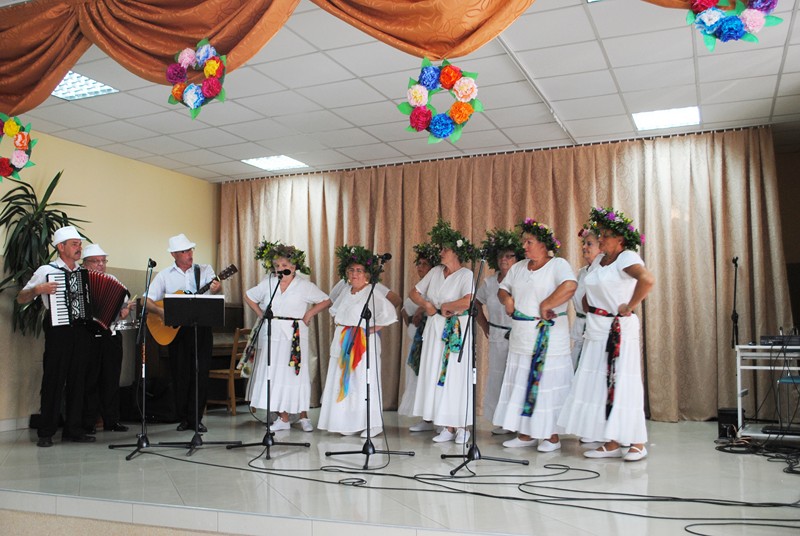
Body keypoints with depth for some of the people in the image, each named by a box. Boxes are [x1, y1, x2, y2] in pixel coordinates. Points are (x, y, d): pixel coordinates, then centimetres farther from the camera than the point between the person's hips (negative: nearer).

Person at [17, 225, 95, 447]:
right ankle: (46, 432, 6)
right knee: (53, 381, -2)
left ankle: (74, 429, 14)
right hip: (58, 330, -4)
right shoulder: (46, 271, 2)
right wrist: (38, 290, -16)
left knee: (77, 381, 7)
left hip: (82, 330, 4)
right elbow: (21, 299, 2)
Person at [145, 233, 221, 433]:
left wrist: (216, 287, -38)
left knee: (201, 374, -2)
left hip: (201, 328, 0)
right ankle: (184, 418, 16)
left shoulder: (204, 270, 6)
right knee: (180, 374, 4)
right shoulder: (164, 275, 6)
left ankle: (196, 419, 7)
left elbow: (216, 284, -14)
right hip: (176, 330, 0)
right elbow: (147, 301, 2)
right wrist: (161, 312, -17)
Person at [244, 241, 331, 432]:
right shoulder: (267, 284, 7)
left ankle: (303, 417, 13)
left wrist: (309, 314, -4)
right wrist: (261, 314, 10)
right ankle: (283, 418, 11)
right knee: (274, 374, 2)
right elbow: (249, 296, 21)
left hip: (295, 335, -3)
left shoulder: (304, 285, -1)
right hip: (272, 334, 3)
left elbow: (326, 301, 3)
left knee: (297, 374, -1)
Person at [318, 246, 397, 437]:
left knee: (363, 381, -5)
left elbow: (389, 313, -21)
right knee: (344, 380, 8)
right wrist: (338, 325, 12)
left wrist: (373, 329, -16)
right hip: (343, 343, 8)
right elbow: (335, 312, 29)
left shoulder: (372, 294, -12)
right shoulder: (346, 293, 12)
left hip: (364, 343, -8)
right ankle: (349, 423, 17)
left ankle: (372, 424, 5)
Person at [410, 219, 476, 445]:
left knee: (456, 377, -2)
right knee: (437, 377, 6)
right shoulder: (435, 272, 9)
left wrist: (445, 306, -14)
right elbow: (414, 292, 18)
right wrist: (426, 305, -1)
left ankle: (461, 427, 11)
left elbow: (468, 301, -28)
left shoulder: (466, 275, -10)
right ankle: (447, 427, 14)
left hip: (457, 332, -6)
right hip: (435, 330, 6)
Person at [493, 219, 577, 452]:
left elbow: (570, 286, -26)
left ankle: (552, 436, 6)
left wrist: (545, 305, -20)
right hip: (521, 339, 7)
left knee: (547, 385, -3)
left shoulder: (557, 264, -7)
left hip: (549, 339, -7)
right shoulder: (519, 268, 15)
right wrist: (507, 298, 2)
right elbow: (503, 288, 24)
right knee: (521, 385, 8)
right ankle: (526, 434, 16)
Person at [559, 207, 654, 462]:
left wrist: (629, 307, -20)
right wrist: (588, 308, 10)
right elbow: (590, 294, 27)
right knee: (599, 385, 8)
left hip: (618, 331, -8)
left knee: (621, 384, -4)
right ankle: (612, 444, 16)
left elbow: (647, 279, -29)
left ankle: (637, 443, 8)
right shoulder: (600, 262, 14)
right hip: (596, 331, 8)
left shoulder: (627, 257, -11)